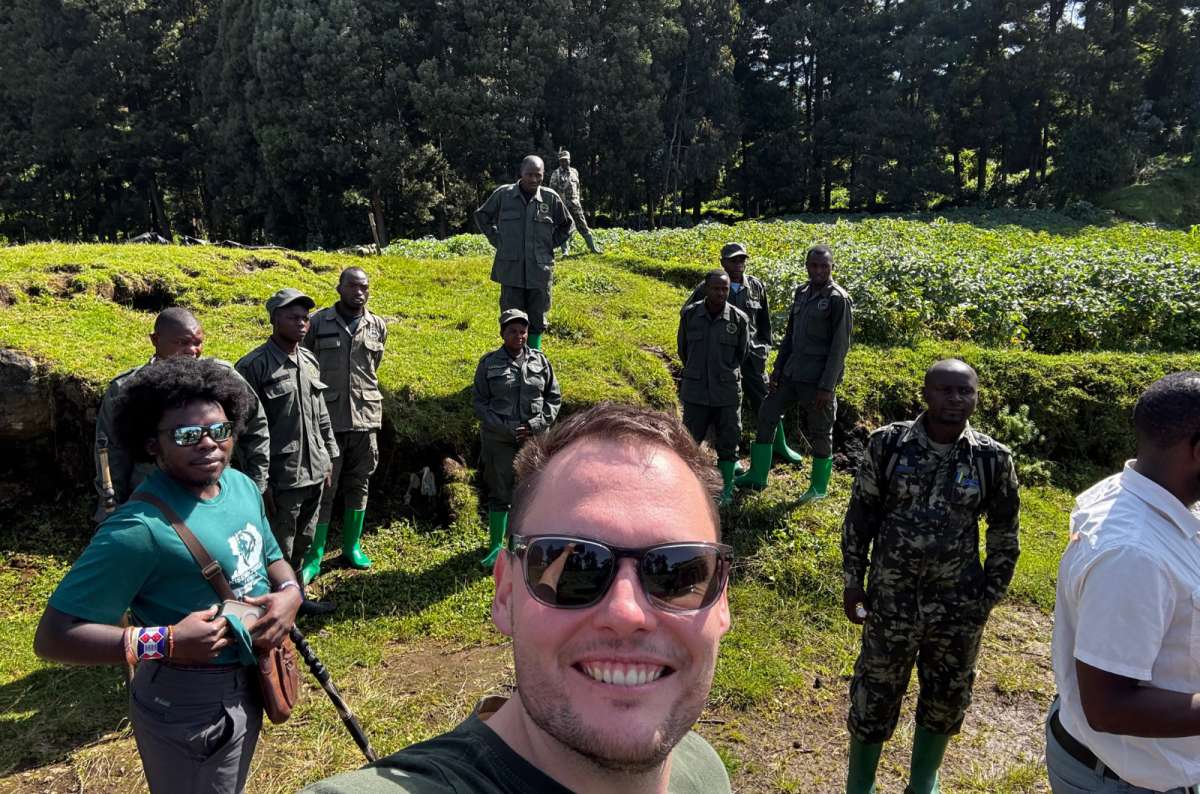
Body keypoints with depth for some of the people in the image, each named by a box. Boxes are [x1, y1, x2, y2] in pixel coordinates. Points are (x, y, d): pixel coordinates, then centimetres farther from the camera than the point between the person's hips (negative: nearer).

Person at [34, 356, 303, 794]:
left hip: (248, 685, 8)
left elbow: (271, 556, 11)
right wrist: (162, 642, -32)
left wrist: (289, 592, -10)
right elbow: (52, 636, -25)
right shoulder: (141, 528, -27)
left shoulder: (243, 485, -4)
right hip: (190, 707, -7)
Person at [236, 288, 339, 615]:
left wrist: (329, 457, 16)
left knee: (302, 543, 21)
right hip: (281, 478, -7)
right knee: (279, 551, 5)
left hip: (314, 472, 7)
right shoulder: (254, 366, -13)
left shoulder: (310, 361, 9)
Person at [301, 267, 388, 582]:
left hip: (365, 417, 3)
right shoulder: (318, 322, -2)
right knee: (323, 488, 0)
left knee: (358, 485, 12)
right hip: (327, 418, -3)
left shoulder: (378, 327, 6)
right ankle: (314, 557, 11)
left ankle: (352, 546, 27)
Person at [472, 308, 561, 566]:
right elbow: (479, 400, -1)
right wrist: (505, 428, -11)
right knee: (500, 492, 4)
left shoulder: (540, 360, 6)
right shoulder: (489, 363, 0)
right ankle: (496, 545, 18)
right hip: (499, 439, -2)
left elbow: (554, 396, 10)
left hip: (534, 438, 2)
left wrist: (538, 424, -5)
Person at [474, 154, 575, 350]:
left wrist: (550, 244, 9)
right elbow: (481, 216, 15)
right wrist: (496, 240, 8)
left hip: (540, 270, 1)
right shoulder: (503, 194, -1)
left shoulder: (550, 198, 0)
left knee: (537, 319, 9)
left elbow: (567, 225, 16)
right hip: (511, 268, -1)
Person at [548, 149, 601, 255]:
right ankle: (565, 251, 5)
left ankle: (592, 247, 8)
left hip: (575, 203, 3)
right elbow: (552, 190, -4)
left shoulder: (574, 172, 12)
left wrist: (580, 202, 15)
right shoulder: (556, 174, -1)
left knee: (583, 226, 4)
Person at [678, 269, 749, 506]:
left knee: (728, 441, 8)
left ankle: (727, 489, 23)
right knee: (690, 439, 9)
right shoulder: (689, 314, -7)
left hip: (727, 391, 0)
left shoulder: (739, 319, -8)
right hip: (695, 390, 0)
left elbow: (742, 353, 8)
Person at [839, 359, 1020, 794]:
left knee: (946, 698, 18)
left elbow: (1004, 534, 4)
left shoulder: (993, 459, -8)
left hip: (959, 606, 2)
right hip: (891, 599, -1)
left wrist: (989, 595, 3)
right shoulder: (887, 444, -10)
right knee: (874, 695, 12)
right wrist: (852, 582, -1)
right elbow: (859, 516, -2)